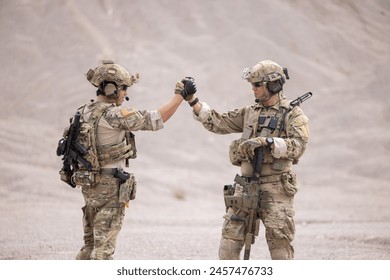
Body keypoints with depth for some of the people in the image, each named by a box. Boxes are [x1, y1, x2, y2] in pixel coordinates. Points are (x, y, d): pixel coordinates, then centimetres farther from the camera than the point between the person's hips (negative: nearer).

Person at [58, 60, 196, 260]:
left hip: (89, 185, 8)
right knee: (104, 246, -3)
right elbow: (155, 120, -18)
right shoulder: (113, 115, -18)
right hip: (110, 186, -8)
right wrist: (180, 95, -10)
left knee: (91, 243, 17)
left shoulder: (84, 113, 7)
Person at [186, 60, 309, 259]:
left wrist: (267, 142, -27)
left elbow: (298, 145, -16)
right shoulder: (250, 113, 14)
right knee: (230, 237, 3)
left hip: (275, 188, -5)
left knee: (280, 242, -5)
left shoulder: (293, 114, -3)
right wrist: (192, 100, 6)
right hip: (246, 186, 5)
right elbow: (217, 122, 14)